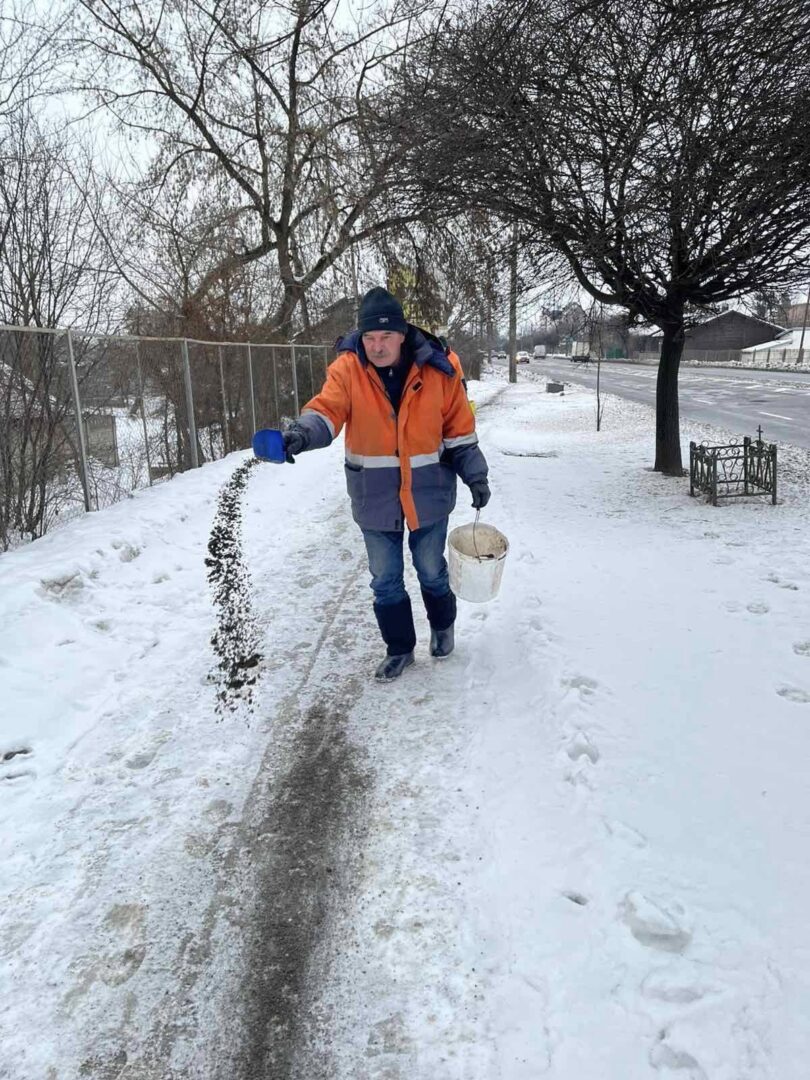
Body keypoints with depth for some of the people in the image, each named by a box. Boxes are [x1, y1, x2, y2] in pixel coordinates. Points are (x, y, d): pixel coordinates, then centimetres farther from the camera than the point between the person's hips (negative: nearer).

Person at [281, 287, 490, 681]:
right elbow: (326, 409, -25)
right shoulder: (347, 369, -11)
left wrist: (475, 475, -2)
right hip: (375, 498, 1)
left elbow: (459, 429, -2)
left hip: (428, 494, -1)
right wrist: (303, 432, -45)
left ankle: (443, 626, 46)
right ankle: (399, 648, 33)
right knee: (385, 581, 12)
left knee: (432, 571, 18)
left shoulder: (438, 368, -11)